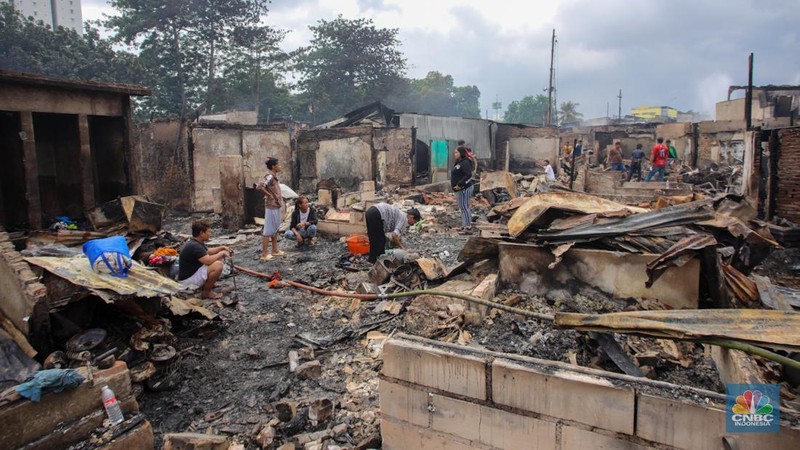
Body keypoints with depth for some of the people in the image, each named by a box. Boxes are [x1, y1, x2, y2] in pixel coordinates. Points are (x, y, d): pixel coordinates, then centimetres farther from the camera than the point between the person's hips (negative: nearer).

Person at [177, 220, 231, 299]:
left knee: (217, 259, 16)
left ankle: (205, 286, 13)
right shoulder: (194, 246, -25)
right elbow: (208, 260, -34)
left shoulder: (197, 243, 8)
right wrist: (222, 253, -17)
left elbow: (208, 251, 27)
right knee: (218, 265, -27)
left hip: (191, 273, 11)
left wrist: (222, 248, 14)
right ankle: (206, 292, -10)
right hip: (187, 281, -11)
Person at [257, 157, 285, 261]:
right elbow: (259, 187, -31)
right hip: (271, 208, -10)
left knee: (275, 229, 16)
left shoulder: (274, 177, 11)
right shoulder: (269, 177, -18)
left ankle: (275, 250, 26)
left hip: (276, 207, 10)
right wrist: (269, 195, -19)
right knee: (268, 231, -4)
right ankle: (264, 254, 1)